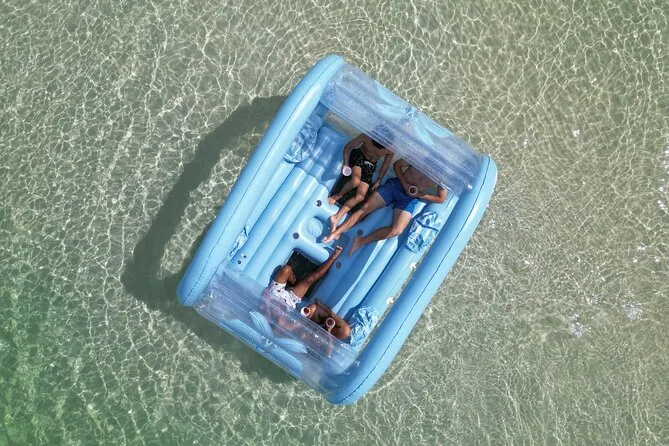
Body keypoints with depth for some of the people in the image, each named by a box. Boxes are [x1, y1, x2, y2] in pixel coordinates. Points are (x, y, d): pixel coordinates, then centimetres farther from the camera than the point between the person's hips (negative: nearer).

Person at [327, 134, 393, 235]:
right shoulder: (367, 137, -26)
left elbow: (386, 164, 0)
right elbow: (347, 147, -12)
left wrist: (379, 180, 2)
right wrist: (346, 164, -19)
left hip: (371, 165, 3)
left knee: (360, 197, -12)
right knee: (355, 181, -35)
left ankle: (336, 218, -9)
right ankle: (338, 195, -5)